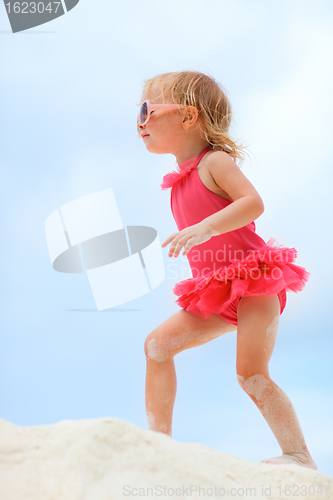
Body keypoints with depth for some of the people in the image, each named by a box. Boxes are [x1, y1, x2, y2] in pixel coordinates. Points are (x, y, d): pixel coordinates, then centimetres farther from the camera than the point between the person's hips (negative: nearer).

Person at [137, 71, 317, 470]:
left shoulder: (214, 161, -10)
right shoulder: (181, 181, 15)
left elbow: (253, 203, -26)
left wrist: (205, 229, -37)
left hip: (256, 280, -8)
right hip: (218, 293, 9)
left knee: (251, 374, -12)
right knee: (158, 343, 1)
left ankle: (299, 456, 0)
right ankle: (158, 437, 7)